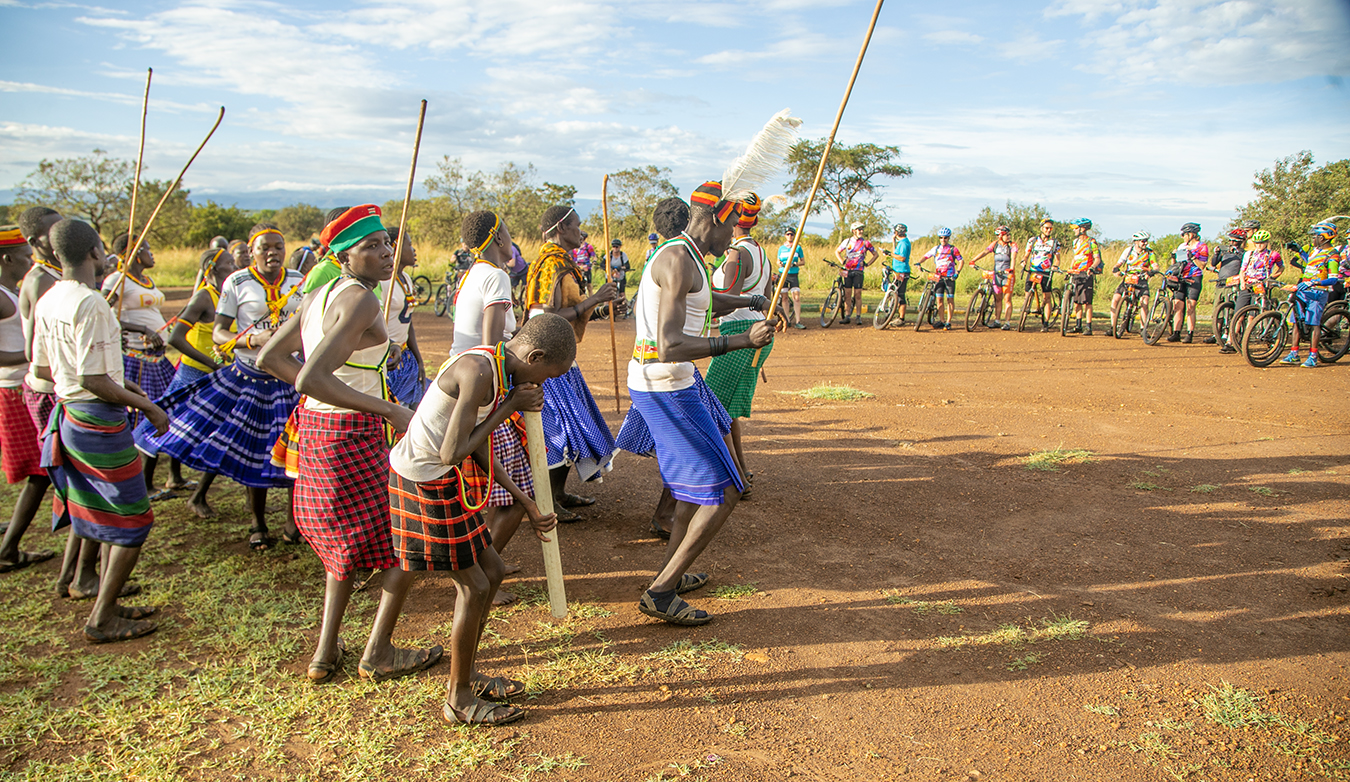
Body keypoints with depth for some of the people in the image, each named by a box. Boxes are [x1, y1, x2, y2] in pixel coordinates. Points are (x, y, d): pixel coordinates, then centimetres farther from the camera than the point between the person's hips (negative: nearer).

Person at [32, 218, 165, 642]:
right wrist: (146, 405, -13)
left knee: (105, 516, 20)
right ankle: (101, 620, 8)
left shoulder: (47, 301, 6)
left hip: (69, 413, 9)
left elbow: (42, 366, 14)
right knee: (133, 521, 2)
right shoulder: (90, 304, -22)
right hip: (97, 420, -9)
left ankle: (108, 605, 29)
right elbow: (93, 379, -23)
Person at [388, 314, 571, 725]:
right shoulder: (478, 372, -25)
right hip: (423, 484, -10)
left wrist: (527, 505, 16)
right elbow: (451, 453, -26)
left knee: (491, 571, 16)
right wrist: (508, 409, -17)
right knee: (473, 586, 0)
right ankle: (459, 701, 18)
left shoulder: (496, 368, 6)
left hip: (446, 481, 10)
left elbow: (479, 449, 13)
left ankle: (466, 674, 33)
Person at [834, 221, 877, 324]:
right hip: (848, 270, 1)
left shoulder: (865, 242, 2)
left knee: (858, 294, -4)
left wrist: (867, 263, 0)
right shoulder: (847, 241, 6)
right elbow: (837, 251, 16)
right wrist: (842, 262, 3)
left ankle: (859, 317, 1)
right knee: (847, 294, 2)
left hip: (858, 271, -1)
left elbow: (875, 254, 11)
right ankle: (847, 316, 7)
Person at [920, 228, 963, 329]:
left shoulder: (953, 249, 1)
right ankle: (942, 321, 7)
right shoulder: (936, 248, 10)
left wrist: (957, 272, -12)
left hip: (950, 278, -3)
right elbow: (926, 256, 14)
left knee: (950, 299, -2)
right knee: (940, 299, -1)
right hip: (939, 277, 3)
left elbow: (961, 261, 0)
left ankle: (948, 323, 2)